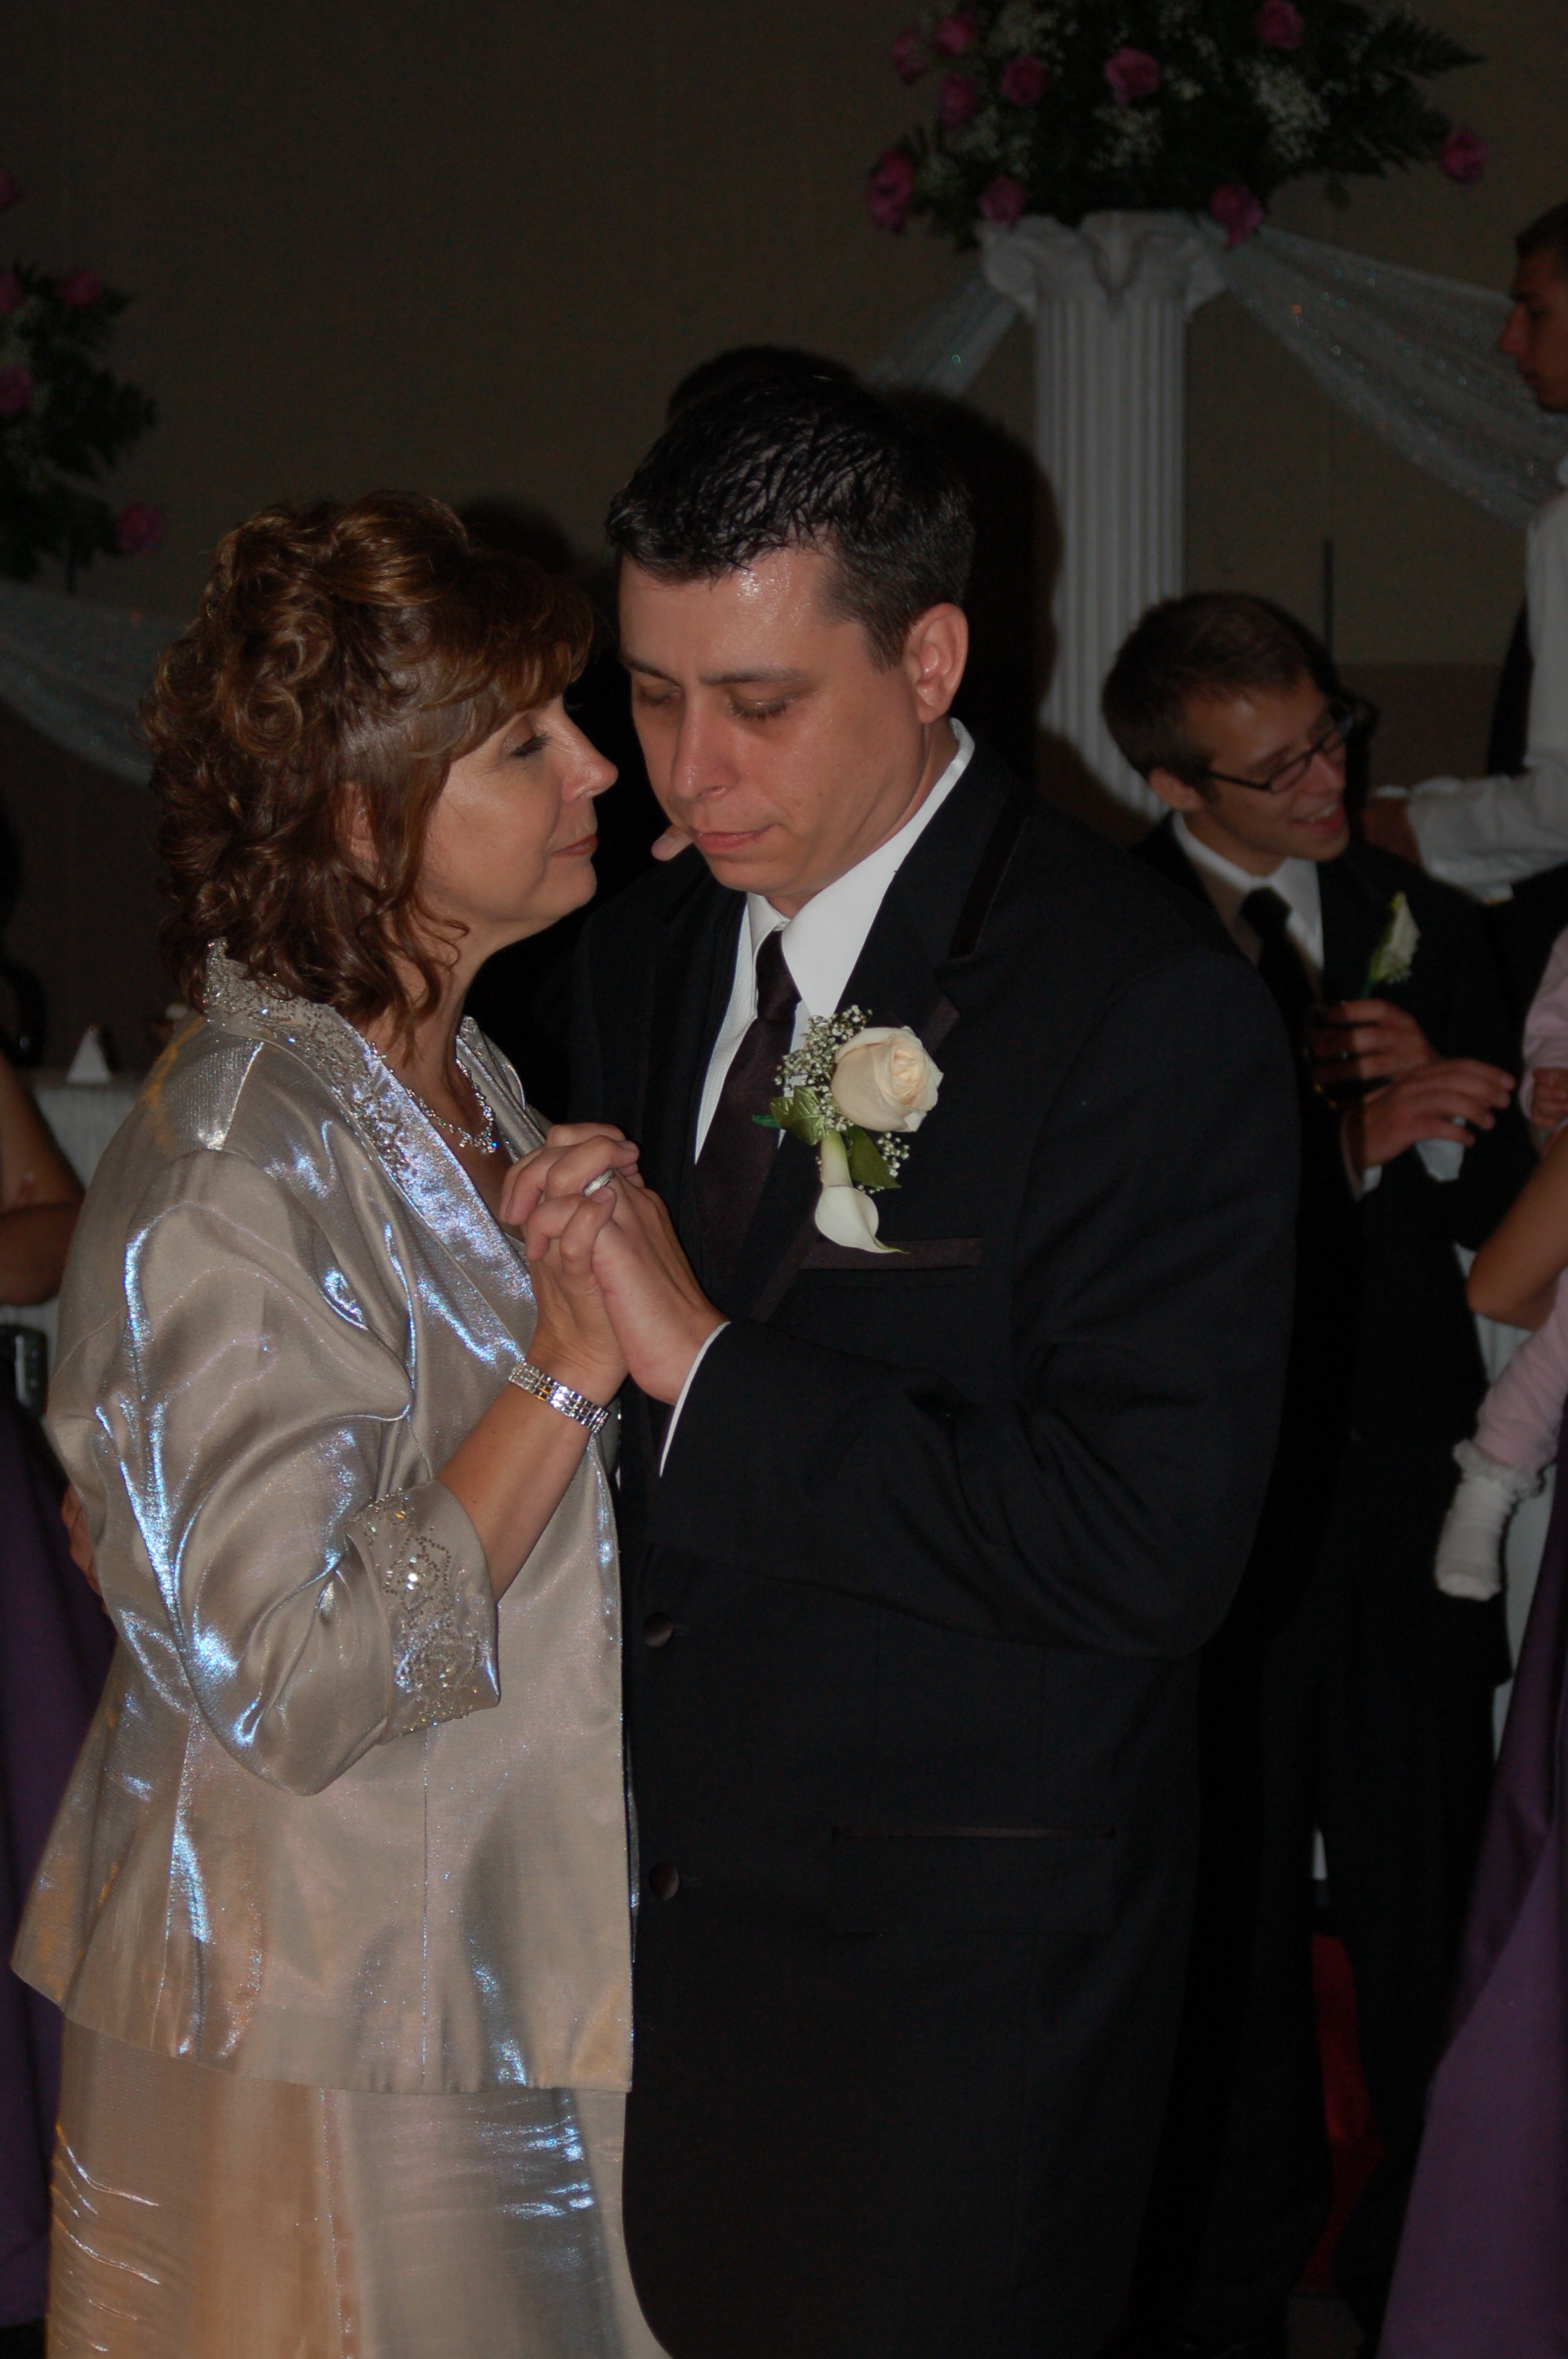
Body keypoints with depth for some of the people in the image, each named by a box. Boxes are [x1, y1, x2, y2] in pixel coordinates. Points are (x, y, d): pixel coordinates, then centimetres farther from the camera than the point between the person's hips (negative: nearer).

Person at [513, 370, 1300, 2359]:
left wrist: (712, 1373, -24)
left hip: (953, 1972, -6)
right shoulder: (642, 953, 5)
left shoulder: (1152, 1017, -17)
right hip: (669, 1890, 6)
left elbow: (1150, 1542, -25)